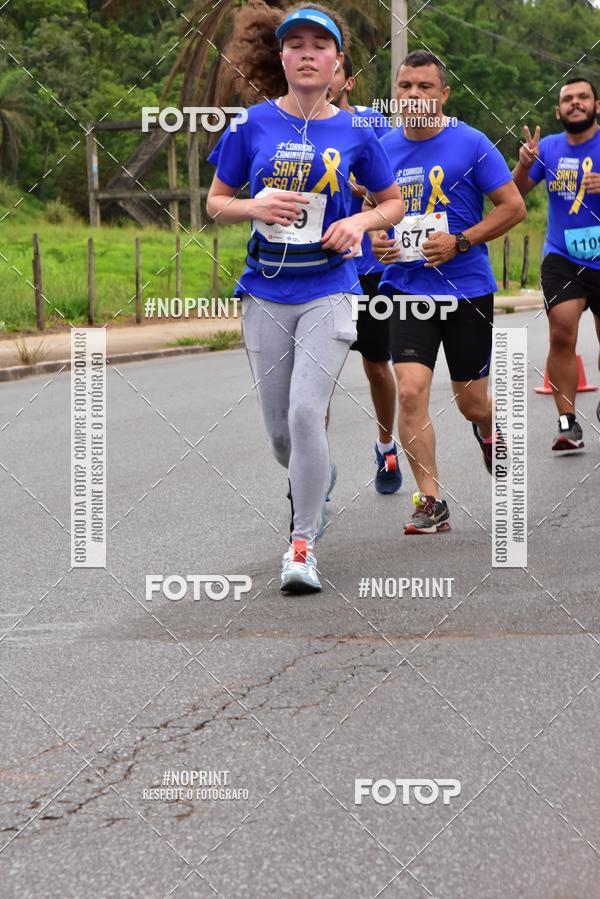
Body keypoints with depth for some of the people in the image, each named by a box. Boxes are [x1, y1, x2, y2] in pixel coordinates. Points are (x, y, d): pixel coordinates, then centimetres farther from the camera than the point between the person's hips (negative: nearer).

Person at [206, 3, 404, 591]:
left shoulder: (354, 133, 0)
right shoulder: (253, 125, 0)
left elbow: (393, 202, 13)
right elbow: (215, 202, 9)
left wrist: (359, 221, -8)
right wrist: (255, 206, -12)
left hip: (327, 293, -2)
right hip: (265, 294, 2)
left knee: (306, 413, -18)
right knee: (279, 430, 6)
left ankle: (303, 544, -8)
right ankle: (314, 486, 40)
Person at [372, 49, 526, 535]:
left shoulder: (472, 144, -7)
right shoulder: (383, 148, 4)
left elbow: (514, 207, -6)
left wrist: (460, 242, -16)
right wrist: (375, 239, -3)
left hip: (468, 289, -2)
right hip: (406, 288, 2)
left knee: (472, 403, 8)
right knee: (410, 390, -15)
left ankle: (489, 435, 47)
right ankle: (432, 503, -9)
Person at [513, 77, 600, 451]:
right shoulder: (549, 148, 3)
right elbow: (515, 193, 6)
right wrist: (524, 164, -14)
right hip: (562, 259, 1)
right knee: (562, 333, -17)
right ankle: (568, 422, -13)